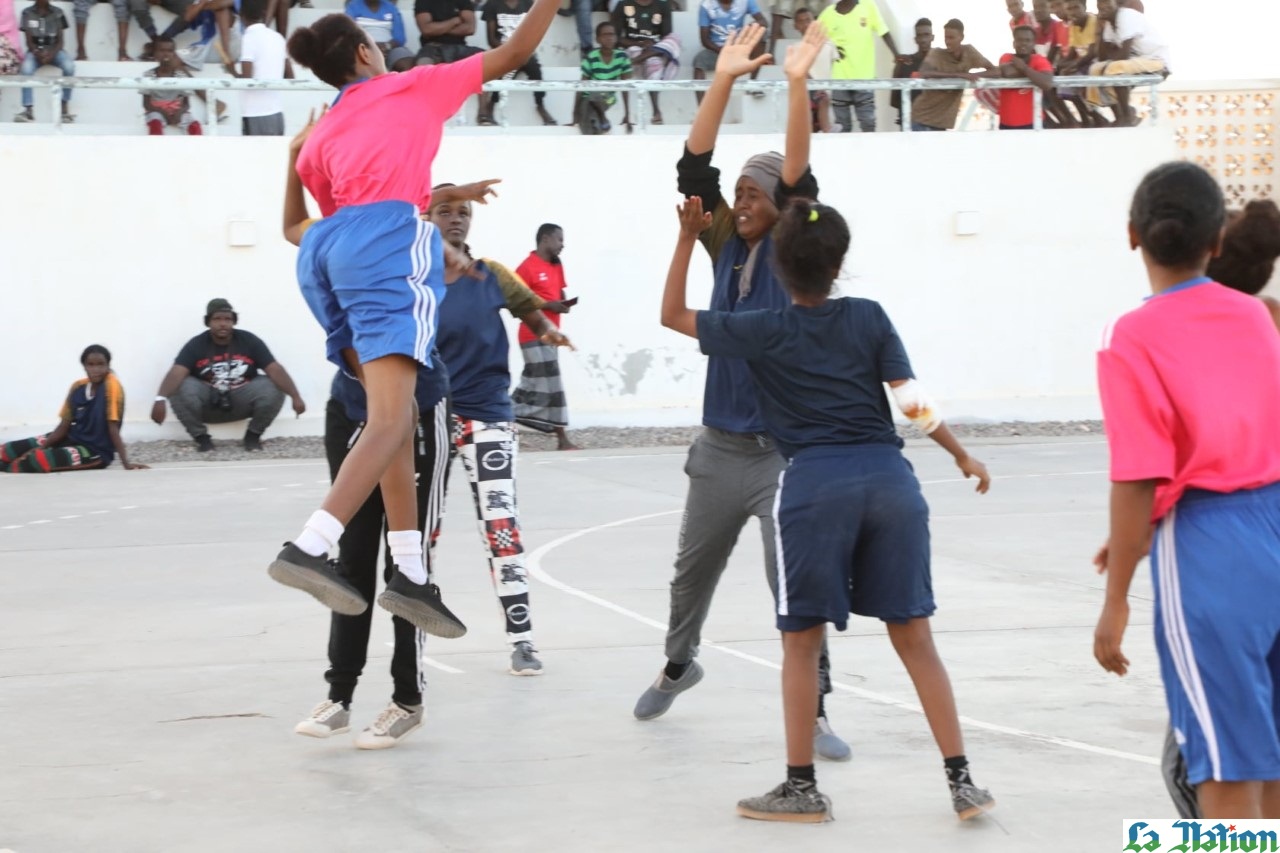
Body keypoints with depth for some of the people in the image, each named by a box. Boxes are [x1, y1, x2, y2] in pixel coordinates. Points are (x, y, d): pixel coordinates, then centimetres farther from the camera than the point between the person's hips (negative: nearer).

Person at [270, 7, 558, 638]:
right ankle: (309, 549, -35)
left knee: (397, 414, 12)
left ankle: (410, 573, 2)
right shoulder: (413, 87, 18)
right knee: (390, 419, -16)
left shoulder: (318, 138, 29)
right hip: (387, 239, -6)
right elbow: (513, 53, 20)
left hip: (326, 250, 6)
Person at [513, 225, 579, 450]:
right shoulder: (527, 267, -13)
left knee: (532, 385, 10)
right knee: (551, 386, -8)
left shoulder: (557, 265, 14)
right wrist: (549, 305, -21)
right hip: (535, 336, -9)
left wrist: (564, 303, -2)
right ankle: (562, 439, -6)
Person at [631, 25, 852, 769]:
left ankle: (813, 710, -5)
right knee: (694, 569, 21)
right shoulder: (726, 246, 4)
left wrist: (798, 85, -29)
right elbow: (694, 170, -4)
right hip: (722, 447, 5)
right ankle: (679, 664, 45)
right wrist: (725, 80, -12)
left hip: (785, 450, -5)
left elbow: (801, 181, -21)